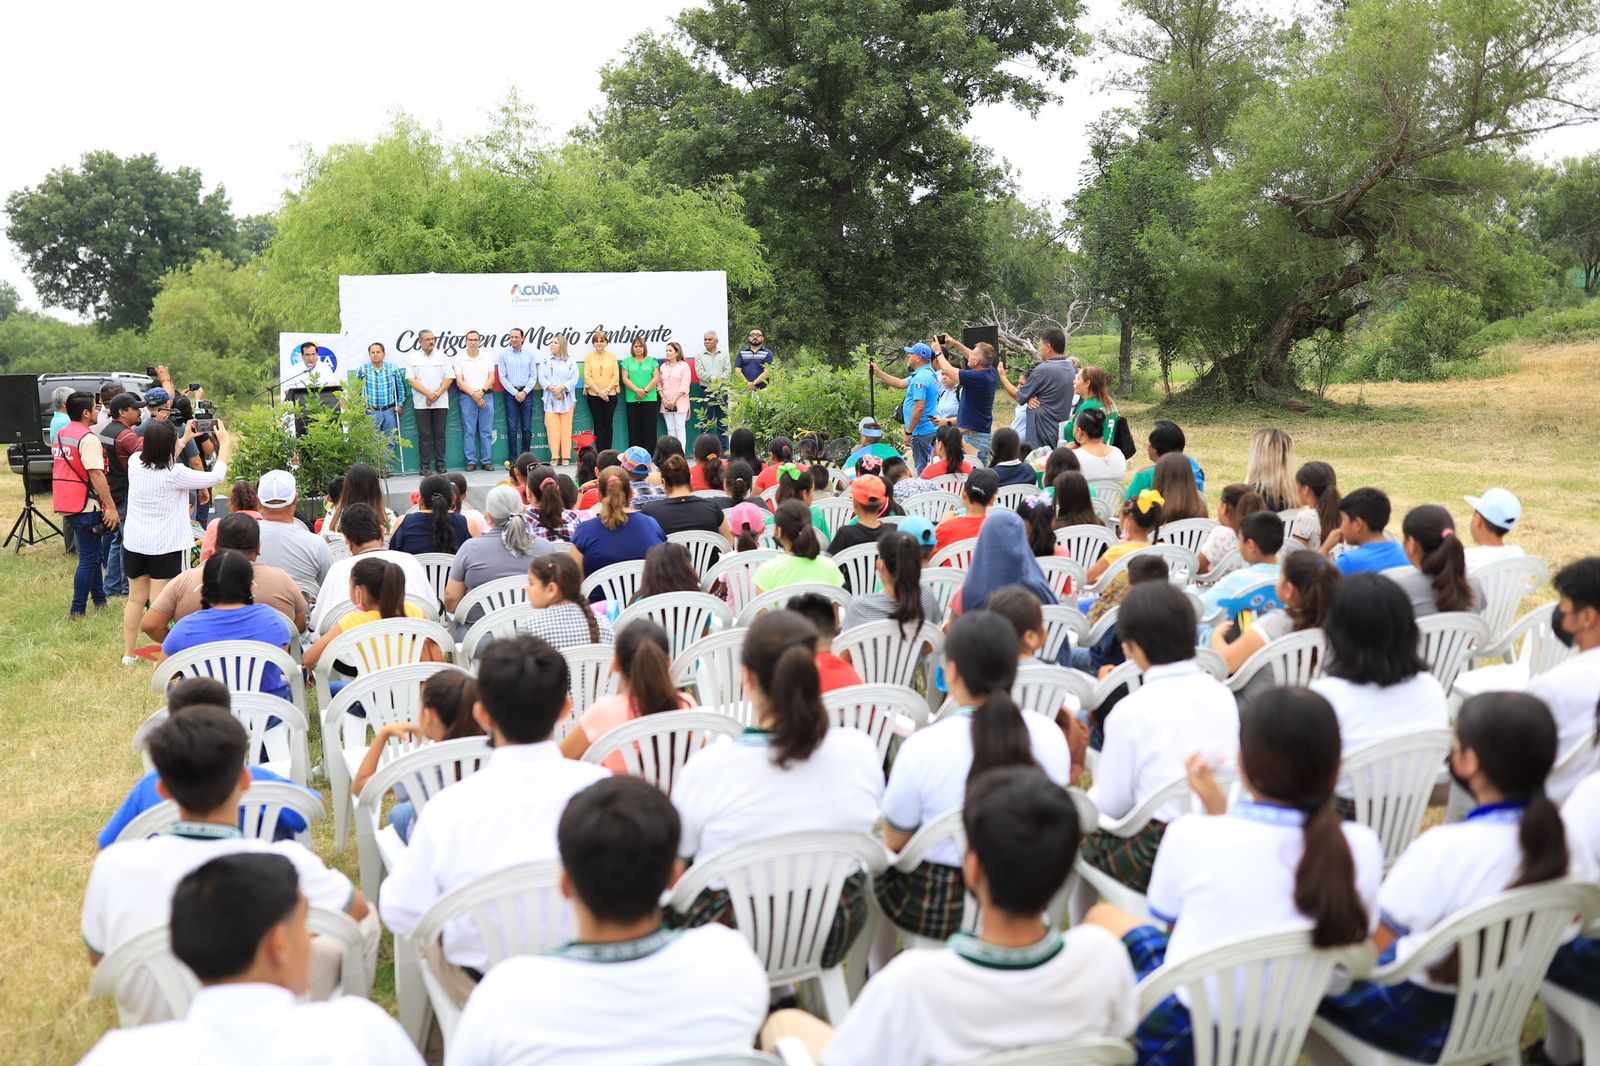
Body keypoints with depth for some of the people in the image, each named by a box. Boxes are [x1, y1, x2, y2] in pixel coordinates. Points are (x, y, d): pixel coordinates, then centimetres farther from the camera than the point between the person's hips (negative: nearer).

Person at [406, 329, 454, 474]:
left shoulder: (442, 357, 8)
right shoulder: (413, 358, 5)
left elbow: (449, 378, 3)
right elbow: (411, 380, -2)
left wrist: (436, 394, -9)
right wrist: (428, 394, -12)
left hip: (441, 403, 1)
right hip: (421, 404, -1)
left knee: (440, 433, 2)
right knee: (424, 435, -1)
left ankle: (440, 465, 7)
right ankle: (425, 466, 3)